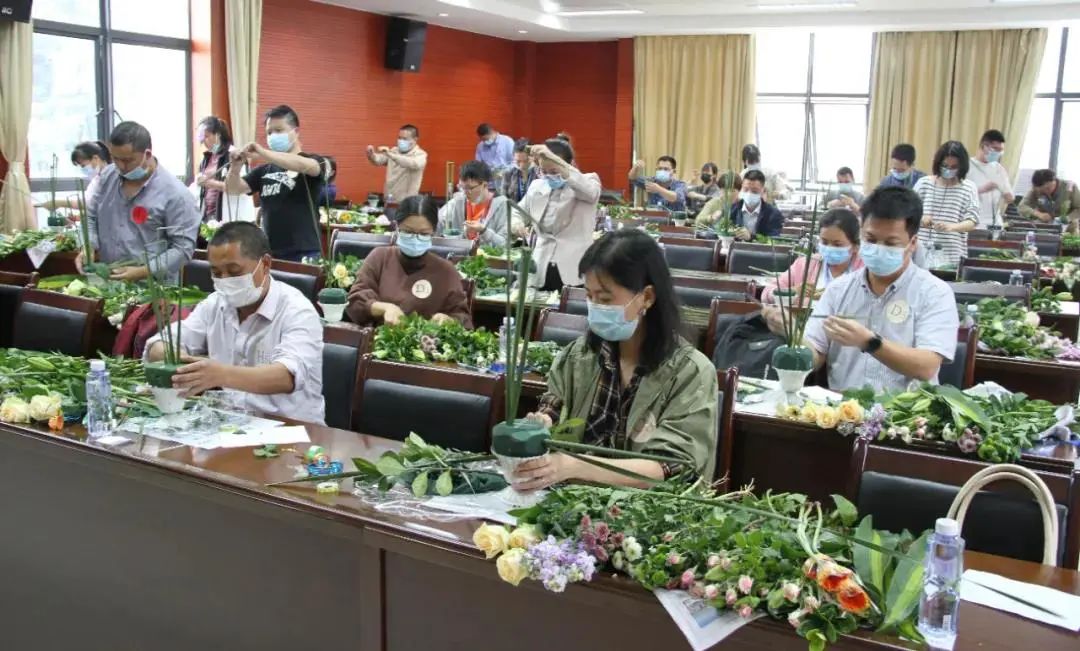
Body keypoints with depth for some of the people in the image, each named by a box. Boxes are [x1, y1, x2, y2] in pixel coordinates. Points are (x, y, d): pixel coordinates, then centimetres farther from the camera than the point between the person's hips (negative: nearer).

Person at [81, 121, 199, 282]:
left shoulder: (175, 194, -14)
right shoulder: (107, 176, 6)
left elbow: (183, 248, -14)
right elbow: (91, 217, 18)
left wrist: (142, 272, -21)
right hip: (105, 282, 5)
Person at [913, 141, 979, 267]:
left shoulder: (969, 188, 1)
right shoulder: (924, 183, 6)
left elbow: (972, 221, -3)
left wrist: (951, 226, -23)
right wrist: (919, 218, -13)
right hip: (920, 252, 2)